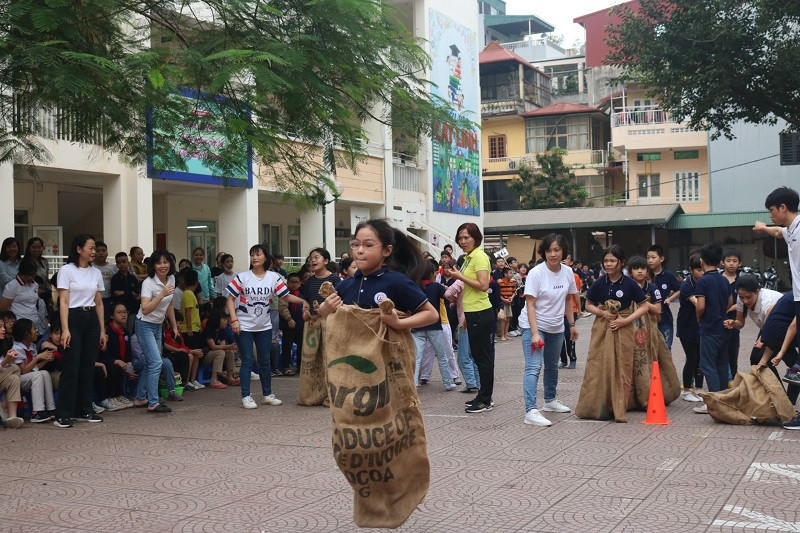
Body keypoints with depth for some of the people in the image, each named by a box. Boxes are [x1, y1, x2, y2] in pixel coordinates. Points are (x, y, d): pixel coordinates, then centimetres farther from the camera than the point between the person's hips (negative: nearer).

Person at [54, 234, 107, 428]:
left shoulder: (96, 273, 12)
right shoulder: (67, 270, -4)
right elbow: (63, 302, -9)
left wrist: (102, 330, 12)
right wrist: (65, 329, -17)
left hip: (92, 320, 6)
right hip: (74, 319, -5)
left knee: (88, 367, 7)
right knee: (71, 367, -8)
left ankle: (85, 410, 16)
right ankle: (62, 415, -4)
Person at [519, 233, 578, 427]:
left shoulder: (567, 272, -1)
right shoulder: (536, 273, -18)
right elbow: (530, 305, -20)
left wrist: (572, 324, 13)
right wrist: (535, 334, -26)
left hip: (556, 327, 6)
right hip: (534, 325, -6)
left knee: (552, 366, 22)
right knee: (533, 367, -18)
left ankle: (550, 400, 42)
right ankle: (530, 411, -24)